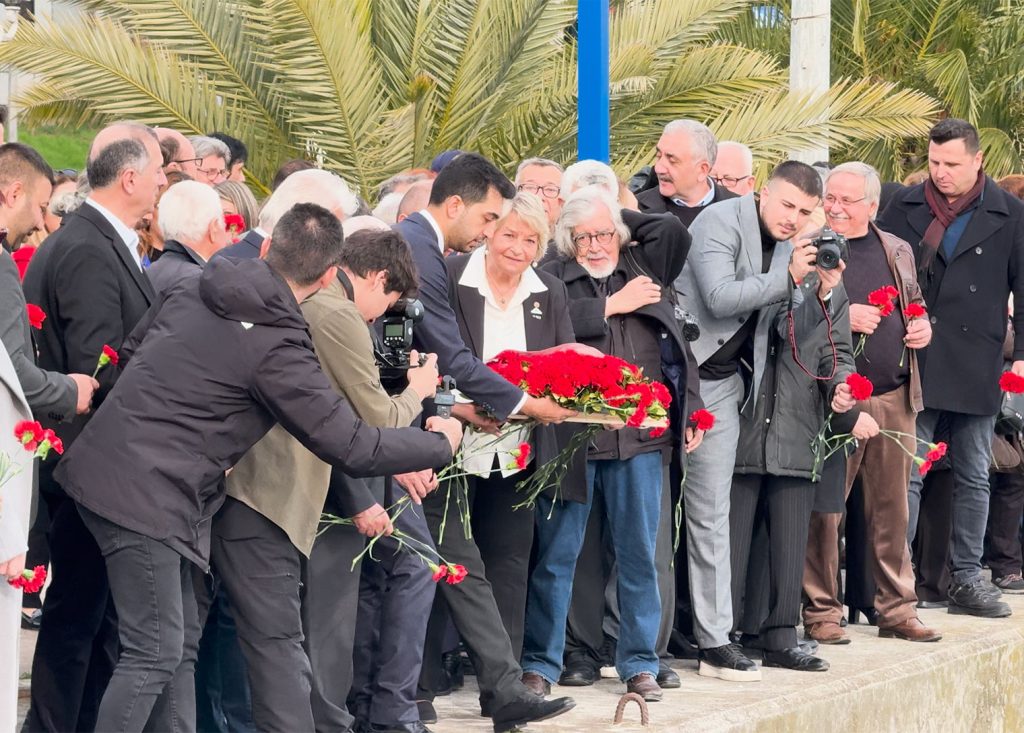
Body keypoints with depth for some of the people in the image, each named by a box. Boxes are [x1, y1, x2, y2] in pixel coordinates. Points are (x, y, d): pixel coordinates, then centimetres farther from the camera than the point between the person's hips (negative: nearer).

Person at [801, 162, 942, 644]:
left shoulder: (897, 251, 14)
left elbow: (914, 305, 27)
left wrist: (923, 327, 6)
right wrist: (841, 318, -18)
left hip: (895, 397, 5)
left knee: (892, 508, 9)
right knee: (825, 509, -3)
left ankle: (897, 608, 16)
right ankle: (821, 611, 5)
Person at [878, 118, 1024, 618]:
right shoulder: (905, 207, 4)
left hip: (976, 367, 1)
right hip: (914, 365, -1)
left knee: (973, 478, 9)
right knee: (907, 475, -4)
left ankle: (967, 579, 17)